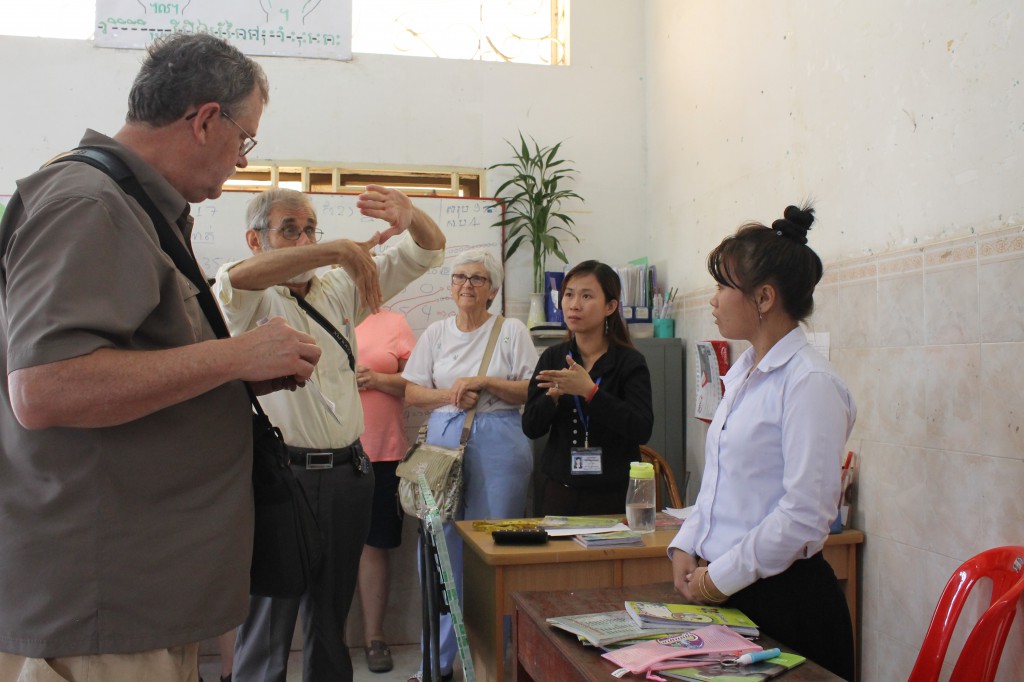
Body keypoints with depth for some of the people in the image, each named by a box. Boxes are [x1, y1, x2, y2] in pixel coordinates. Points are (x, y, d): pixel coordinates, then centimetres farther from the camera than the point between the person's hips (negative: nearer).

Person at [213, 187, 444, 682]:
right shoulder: (251, 302, -2)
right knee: (266, 626, 3)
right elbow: (238, 278, -29)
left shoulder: (340, 288, 11)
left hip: (349, 473, 5)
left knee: (331, 619, 17)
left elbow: (428, 252, 10)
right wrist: (337, 249, -32)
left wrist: (413, 218, -14)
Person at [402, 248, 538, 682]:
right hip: (443, 439, 3)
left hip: (499, 445, -3)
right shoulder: (436, 333, 13)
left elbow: (533, 391, -1)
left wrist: (484, 383, -12)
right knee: (440, 546, 3)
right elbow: (411, 391, 10)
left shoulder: (512, 331, 5)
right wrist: (449, 394, -8)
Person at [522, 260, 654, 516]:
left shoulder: (629, 362, -7)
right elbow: (531, 427, 1)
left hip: (613, 495, -3)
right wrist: (553, 395, -18)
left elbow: (642, 430, -19)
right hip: (559, 491, 3)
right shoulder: (552, 358, 4)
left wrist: (589, 391, -26)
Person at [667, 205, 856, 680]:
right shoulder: (742, 373, 10)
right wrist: (686, 547, 5)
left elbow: (805, 513, -21)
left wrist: (721, 578, -15)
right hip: (720, 588, 8)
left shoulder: (809, 383, -16)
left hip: (783, 595, -8)